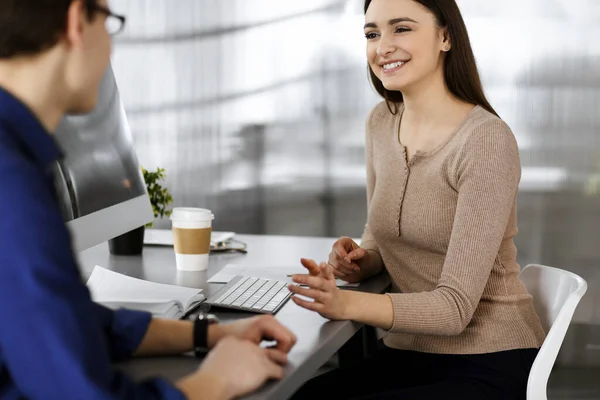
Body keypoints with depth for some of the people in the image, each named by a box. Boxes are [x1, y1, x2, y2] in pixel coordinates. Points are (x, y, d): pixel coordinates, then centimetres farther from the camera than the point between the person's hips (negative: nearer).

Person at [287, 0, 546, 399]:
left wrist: (346, 303, -36)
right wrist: (361, 262, -4)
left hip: (490, 366, -6)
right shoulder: (381, 122, 5)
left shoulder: (487, 140, -17)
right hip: (407, 355, 6)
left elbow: (455, 306, -21)